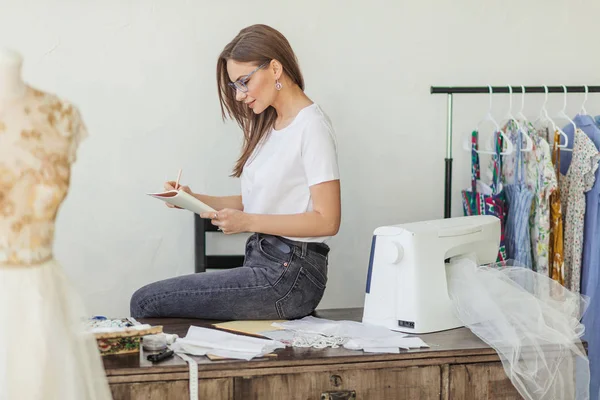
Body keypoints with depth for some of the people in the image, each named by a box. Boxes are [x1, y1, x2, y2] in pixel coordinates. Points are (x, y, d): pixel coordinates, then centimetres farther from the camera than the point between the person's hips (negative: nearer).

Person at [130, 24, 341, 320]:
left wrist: (248, 222, -20)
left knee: (146, 302, -12)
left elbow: (327, 220, -16)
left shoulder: (311, 126, -11)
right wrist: (195, 200, 4)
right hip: (262, 262, 8)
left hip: (290, 274, -8)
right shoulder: (270, 125, 17)